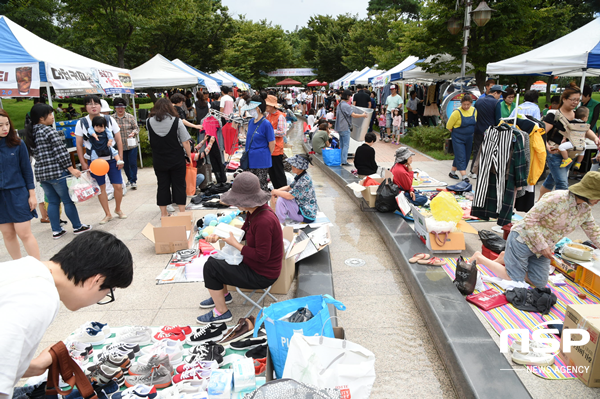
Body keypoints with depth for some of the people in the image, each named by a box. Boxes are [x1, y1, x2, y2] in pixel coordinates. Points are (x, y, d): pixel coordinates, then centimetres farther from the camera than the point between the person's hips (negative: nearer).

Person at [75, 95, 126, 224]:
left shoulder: (109, 120, -2)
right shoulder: (81, 123, -2)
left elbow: (119, 140, 1)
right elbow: (79, 144, 2)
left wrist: (120, 159, -2)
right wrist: (83, 163, -1)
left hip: (111, 159, 0)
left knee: (118, 186, -2)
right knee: (100, 188, 6)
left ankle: (118, 209, 23)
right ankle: (107, 214, 19)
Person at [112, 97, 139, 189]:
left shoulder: (130, 117, -2)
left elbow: (136, 128, 0)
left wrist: (134, 133, -19)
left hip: (132, 145, -2)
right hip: (120, 146, 2)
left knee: (133, 163, -3)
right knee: (125, 164, 12)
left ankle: (133, 181, 7)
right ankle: (129, 179, 30)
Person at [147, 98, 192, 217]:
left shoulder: (149, 122, -2)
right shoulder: (176, 121, -11)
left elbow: (150, 140, 10)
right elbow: (185, 142, -11)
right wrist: (189, 155, 0)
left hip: (158, 161, 3)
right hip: (177, 160, -2)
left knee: (162, 186, 11)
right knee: (179, 185, 7)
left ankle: (163, 213, 18)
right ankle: (182, 212, 10)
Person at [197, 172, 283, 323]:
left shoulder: (264, 221, -33)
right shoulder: (255, 211, -4)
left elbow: (261, 256, -29)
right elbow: (243, 232, 11)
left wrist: (235, 244, -21)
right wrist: (220, 236, -5)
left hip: (262, 275, -10)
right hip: (253, 264, 10)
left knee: (210, 267, -7)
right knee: (213, 259, 19)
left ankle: (222, 313, 9)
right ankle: (222, 295, 39)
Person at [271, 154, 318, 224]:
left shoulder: (305, 180, -27)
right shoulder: (299, 176, 2)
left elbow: (290, 196, -29)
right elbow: (289, 187, 14)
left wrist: (275, 192, -14)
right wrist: (276, 191, -4)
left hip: (307, 215, -10)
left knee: (281, 200, -22)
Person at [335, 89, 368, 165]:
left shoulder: (340, 104, 14)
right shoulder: (346, 105, -17)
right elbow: (353, 115, -20)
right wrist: (363, 115, -9)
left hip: (340, 127, 10)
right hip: (345, 128, -10)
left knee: (341, 145, 15)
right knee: (346, 145, -6)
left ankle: (340, 159, 20)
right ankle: (344, 161, -6)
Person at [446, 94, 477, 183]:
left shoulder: (474, 110, 0)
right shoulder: (457, 112, -17)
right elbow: (449, 126, -10)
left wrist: (471, 132, 13)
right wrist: (455, 133, 1)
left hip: (469, 138, 7)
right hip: (458, 138, -6)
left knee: (466, 156, 12)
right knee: (461, 156, -10)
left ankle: (452, 172, 25)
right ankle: (464, 176, -9)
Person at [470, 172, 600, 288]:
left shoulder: (586, 209, 1)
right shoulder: (557, 198, -24)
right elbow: (530, 220, -24)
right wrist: (542, 246, -22)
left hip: (544, 247, 8)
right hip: (523, 239, -8)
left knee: (539, 283, 9)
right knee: (514, 281, -6)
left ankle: (507, 257, 22)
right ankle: (479, 258, 8)